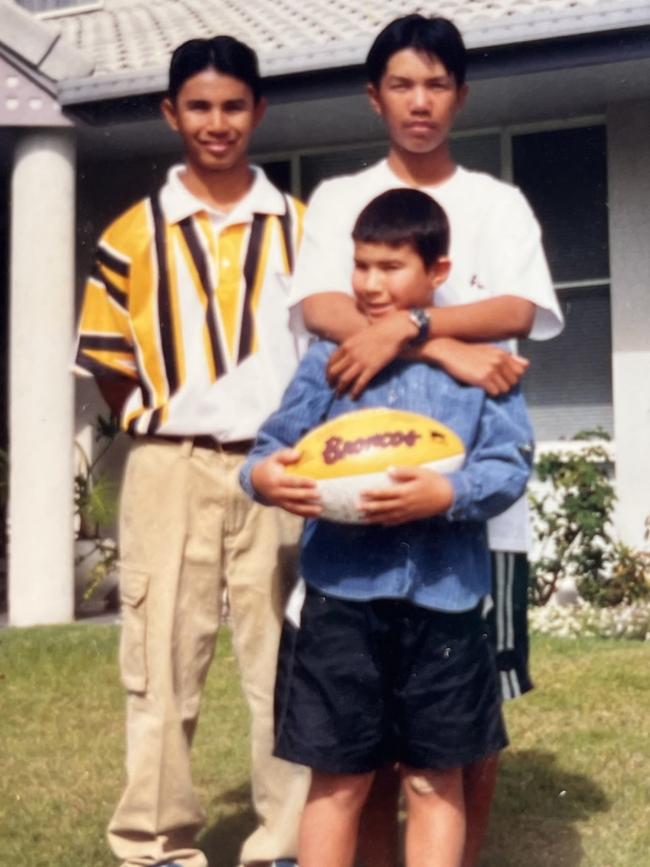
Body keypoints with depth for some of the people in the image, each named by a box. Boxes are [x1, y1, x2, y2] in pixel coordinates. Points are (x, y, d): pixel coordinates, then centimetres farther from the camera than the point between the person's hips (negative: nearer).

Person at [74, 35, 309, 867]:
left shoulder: (299, 227, 8)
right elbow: (108, 363, 9)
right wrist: (160, 425, 1)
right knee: (162, 658, 4)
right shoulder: (133, 234, 5)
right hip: (171, 471, 0)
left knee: (285, 660, 4)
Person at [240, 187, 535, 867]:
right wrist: (262, 475, -18)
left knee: (436, 781, 12)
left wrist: (446, 495, -22)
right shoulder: (328, 358, 6)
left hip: (442, 597, 0)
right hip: (341, 593, 1)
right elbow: (274, 444, 5)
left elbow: (510, 466, -4)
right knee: (338, 779, 9)